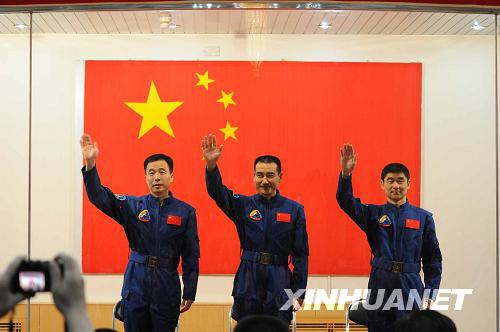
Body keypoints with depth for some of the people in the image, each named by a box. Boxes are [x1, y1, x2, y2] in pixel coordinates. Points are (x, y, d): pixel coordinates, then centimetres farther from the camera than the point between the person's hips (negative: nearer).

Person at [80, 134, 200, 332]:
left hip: (167, 288, -1)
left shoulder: (185, 211, 0)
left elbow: (191, 256, 1)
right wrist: (90, 163, -23)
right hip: (135, 286, 1)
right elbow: (99, 196, -9)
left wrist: (189, 294, -1)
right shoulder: (132, 206, 3)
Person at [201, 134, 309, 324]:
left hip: (279, 283, -1)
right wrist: (211, 165, -32)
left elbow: (300, 254, 3)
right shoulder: (243, 205, 5)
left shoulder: (294, 209, 3)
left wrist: (299, 292, 0)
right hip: (247, 281, 1)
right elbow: (217, 193, -14)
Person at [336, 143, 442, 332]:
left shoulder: (423, 218, 7)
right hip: (380, 286, 1)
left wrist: (430, 294, -1)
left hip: (411, 287, 0)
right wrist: (346, 174, -27)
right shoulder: (373, 214, 8)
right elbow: (346, 202, -10)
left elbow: (433, 259, 7)